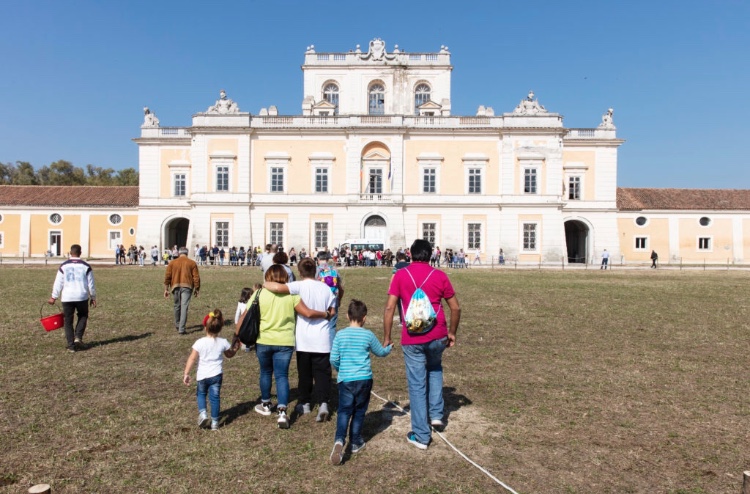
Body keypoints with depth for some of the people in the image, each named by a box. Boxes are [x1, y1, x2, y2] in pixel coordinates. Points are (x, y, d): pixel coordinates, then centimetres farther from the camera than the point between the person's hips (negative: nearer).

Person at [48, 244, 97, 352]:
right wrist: (93, 297, 12)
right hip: (82, 297, 0)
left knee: (68, 321, 9)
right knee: (83, 316, 22)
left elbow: (58, 283, 3)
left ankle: (71, 345, 7)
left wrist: (54, 297, 12)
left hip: (67, 298, 0)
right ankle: (78, 337, 4)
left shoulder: (63, 266, 0)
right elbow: (91, 284, 2)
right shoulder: (86, 266, -1)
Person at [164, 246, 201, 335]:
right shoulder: (192, 263, 5)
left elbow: (167, 276, 5)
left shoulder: (172, 263, 9)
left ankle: (177, 325, 35)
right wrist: (196, 289, 8)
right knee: (184, 307, -6)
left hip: (176, 286, 2)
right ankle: (181, 329, -13)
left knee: (177, 306, 19)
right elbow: (196, 277, 1)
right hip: (187, 286, -2)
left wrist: (166, 289, 9)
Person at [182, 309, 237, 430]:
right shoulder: (223, 343, -3)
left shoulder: (200, 343, -9)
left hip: (202, 375, -1)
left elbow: (192, 359, -10)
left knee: (201, 394, 23)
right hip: (216, 375, 1)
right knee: (215, 397, 9)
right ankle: (215, 422, 13)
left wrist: (186, 373, -5)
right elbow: (229, 355, 15)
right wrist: (235, 348, 31)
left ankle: (202, 413, 3)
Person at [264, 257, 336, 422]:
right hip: (322, 339, 1)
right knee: (322, 372, 6)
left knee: (304, 373, 15)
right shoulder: (326, 288, -1)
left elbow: (278, 287, -27)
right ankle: (323, 403, -9)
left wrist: (263, 284, -9)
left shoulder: (299, 286, -12)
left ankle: (305, 403, 28)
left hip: (304, 339, -1)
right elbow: (332, 312, 5)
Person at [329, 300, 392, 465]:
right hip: (364, 379, 0)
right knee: (359, 411, 15)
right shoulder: (368, 335, -2)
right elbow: (380, 352, 14)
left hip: (345, 379, 0)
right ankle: (355, 443, 24)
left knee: (344, 411, 2)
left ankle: (339, 440, -20)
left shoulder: (340, 335, -2)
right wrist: (389, 348, 36)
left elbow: (333, 359, -1)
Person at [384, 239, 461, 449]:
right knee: (435, 368, 31)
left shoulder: (400, 275, -1)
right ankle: (436, 415, 26)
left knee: (417, 385, 8)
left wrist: (386, 338, 1)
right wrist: (452, 333, 17)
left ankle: (421, 436, 17)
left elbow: (389, 308, -6)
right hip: (437, 336, 2)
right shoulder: (439, 275, 1)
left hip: (412, 339, -2)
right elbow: (456, 308, 4)